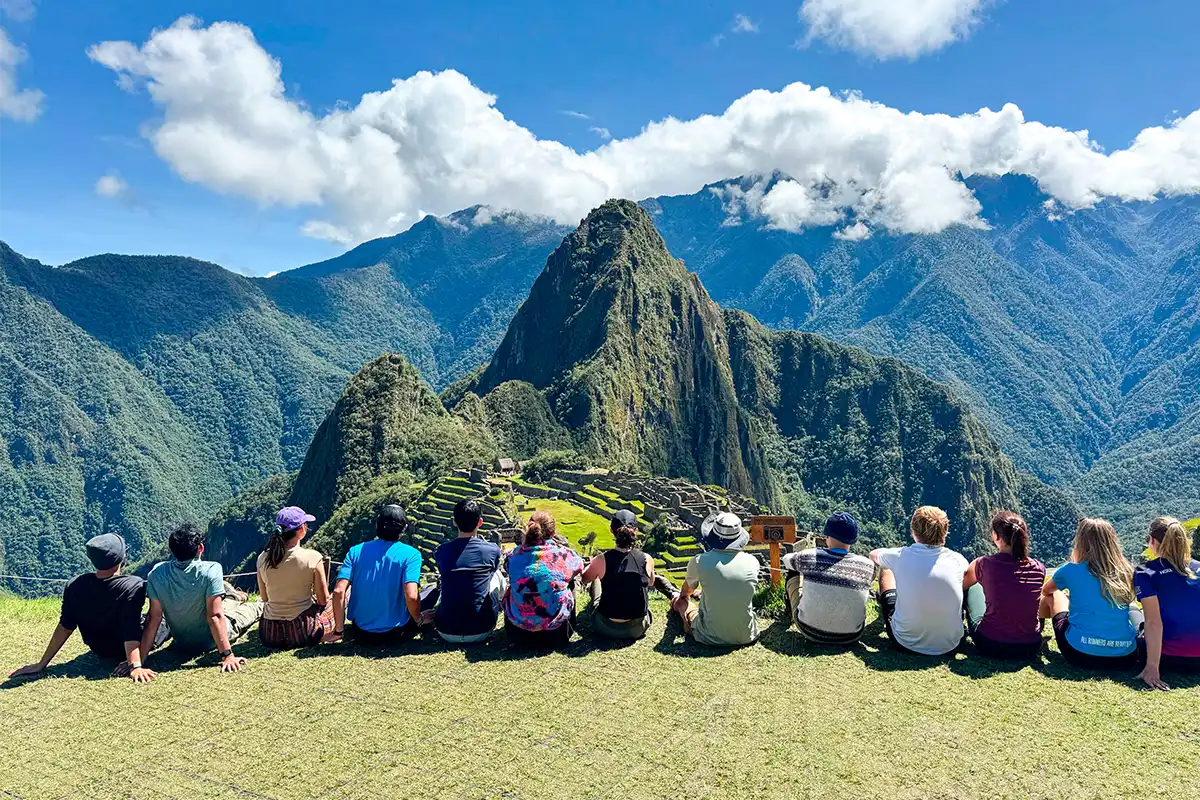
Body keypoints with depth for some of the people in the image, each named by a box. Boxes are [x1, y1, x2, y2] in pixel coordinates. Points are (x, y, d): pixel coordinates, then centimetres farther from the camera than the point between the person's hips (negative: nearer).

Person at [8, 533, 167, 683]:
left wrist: (42, 664, -6)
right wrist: (135, 666, -39)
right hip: (128, 652, -5)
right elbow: (131, 632, -36)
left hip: (100, 652, 5)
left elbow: (65, 626, -13)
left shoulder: (75, 585, -16)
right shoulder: (133, 586, -31)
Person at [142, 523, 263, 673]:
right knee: (255, 606, 24)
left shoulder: (157, 573, -20)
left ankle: (236, 597, 58)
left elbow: (154, 618, -17)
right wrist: (227, 655, -27)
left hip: (181, 643, 4)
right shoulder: (210, 570, -32)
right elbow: (214, 617, -31)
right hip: (211, 641, -4)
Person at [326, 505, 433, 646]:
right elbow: (411, 596, -24)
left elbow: (338, 591, -12)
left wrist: (338, 630, -1)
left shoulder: (356, 551, -4)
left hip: (361, 635, 3)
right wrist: (419, 619, -3)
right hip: (395, 636, -3)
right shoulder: (411, 554, -13)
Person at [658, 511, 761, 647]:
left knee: (682, 601, 26)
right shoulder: (752, 562, -8)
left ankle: (673, 594, 57)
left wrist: (682, 596, 35)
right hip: (747, 637, 2)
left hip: (711, 638, -2)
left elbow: (688, 589, 9)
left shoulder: (699, 561, -15)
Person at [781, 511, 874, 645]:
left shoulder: (809, 557, -15)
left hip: (810, 632, -1)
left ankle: (789, 606, 52)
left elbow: (786, 560, 9)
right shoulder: (867, 566, -13)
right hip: (850, 637, 1)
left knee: (793, 572, 22)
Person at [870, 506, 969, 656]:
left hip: (906, 643, -1)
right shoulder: (957, 561, -11)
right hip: (949, 645, 2)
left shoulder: (900, 556, -14)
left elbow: (873, 555, 12)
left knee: (886, 570, 20)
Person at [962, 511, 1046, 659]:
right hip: (1030, 648, 2)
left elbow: (962, 584, 9)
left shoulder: (983, 565, -13)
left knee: (973, 587, 21)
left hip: (990, 646, -2)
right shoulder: (1038, 568, -5)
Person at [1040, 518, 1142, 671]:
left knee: (1053, 595, 22)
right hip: (1124, 657, 3)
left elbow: (1046, 590, 24)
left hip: (1081, 654, -3)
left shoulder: (1071, 570, 0)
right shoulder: (1125, 572, 7)